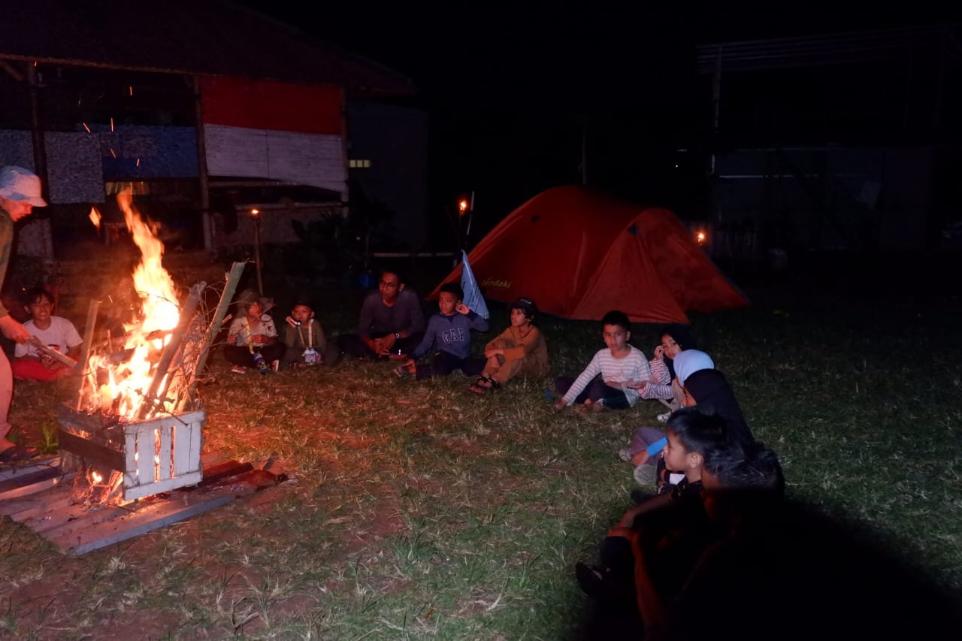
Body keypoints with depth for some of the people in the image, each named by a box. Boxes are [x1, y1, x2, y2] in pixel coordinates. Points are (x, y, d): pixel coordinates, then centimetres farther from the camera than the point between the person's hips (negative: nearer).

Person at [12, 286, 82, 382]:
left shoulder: (65, 324, -13)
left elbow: (75, 350, -6)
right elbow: (20, 357, -4)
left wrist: (60, 362, -22)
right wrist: (39, 361, -23)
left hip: (61, 365, 1)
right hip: (36, 366, -1)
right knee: (17, 367, -29)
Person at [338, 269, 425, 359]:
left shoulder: (410, 297, -22)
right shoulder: (371, 299, -17)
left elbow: (418, 326, -17)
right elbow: (362, 329, -11)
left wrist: (395, 336, -31)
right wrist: (371, 344, -33)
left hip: (402, 340, -2)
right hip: (379, 339, 3)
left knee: (421, 336, -34)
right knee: (343, 340, -21)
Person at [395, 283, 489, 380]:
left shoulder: (465, 318, 1)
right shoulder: (435, 320, 3)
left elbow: (484, 327, -6)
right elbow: (426, 342, 5)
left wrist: (470, 314, -14)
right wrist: (414, 357, -8)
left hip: (464, 359, 1)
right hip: (445, 358, -1)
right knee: (440, 368, -35)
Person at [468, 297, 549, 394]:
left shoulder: (534, 332, -26)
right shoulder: (512, 329, -7)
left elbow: (522, 351, -44)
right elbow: (492, 344, -9)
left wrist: (498, 351, -38)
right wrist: (493, 352, -32)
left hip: (537, 367, -6)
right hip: (519, 366, 6)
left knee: (518, 356, -37)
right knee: (500, 343, -17)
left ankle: (492, 382, -34)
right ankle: (485, 377, -26)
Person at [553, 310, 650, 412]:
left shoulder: (637, 357, -12)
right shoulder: (601, 355, 0)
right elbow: (585, 377, -3)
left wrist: (622, 386, -20)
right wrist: (565, 400, -9)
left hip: (625, 397, -6)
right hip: (606, 394, 6)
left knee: (599, 385, -39)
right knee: (561, 383, -2)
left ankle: (590, 401, -7)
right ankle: (595, 401, -12)